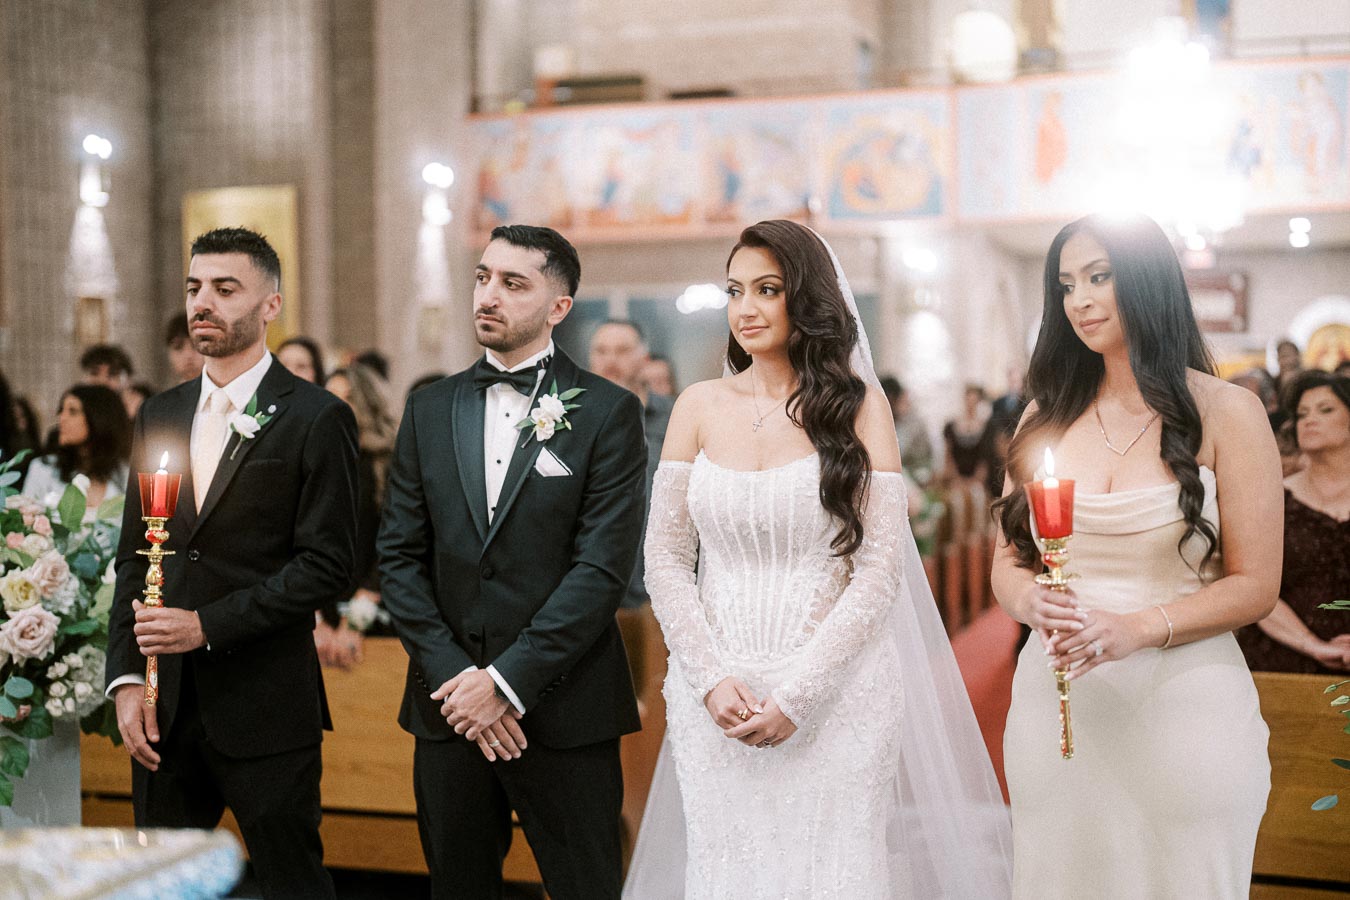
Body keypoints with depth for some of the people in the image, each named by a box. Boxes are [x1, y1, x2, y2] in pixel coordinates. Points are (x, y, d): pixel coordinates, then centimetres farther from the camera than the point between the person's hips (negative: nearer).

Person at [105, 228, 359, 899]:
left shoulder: (317, 419, -5)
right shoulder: (160, 414, 13)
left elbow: (329, 565, -10)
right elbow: (133, 557, 13)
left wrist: (208, 625, -15)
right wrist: (126, 679, 3)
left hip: (265, 710, -5)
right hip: (165, 707, 5)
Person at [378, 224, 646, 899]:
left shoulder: (608, 413, -4)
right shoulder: (430, 411, 9)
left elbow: (602, 567, -11)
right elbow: (399, 556, 4)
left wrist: (507, 682, -15)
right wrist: (452, 677, -7)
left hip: (563, 712, -3)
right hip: (449, 711, 4)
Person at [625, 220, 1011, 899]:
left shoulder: (857, 404, -2)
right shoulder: (699, 407, 5)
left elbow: (880, 568, -7)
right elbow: (666, 560, 4)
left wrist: (793, 696, -13)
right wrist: (712, 680, -9)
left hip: (835, 692, -2)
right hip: (714, 700, 2)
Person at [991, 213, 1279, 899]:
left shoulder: (1227, 413, -3)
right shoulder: (1047, 418, 8)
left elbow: (1254, 586, -5)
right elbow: (1008, 563, 10)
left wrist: (1141, 628, -19)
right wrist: (1033, 603, -13)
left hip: (1183, 707, -3)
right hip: (1056, 704, 3)